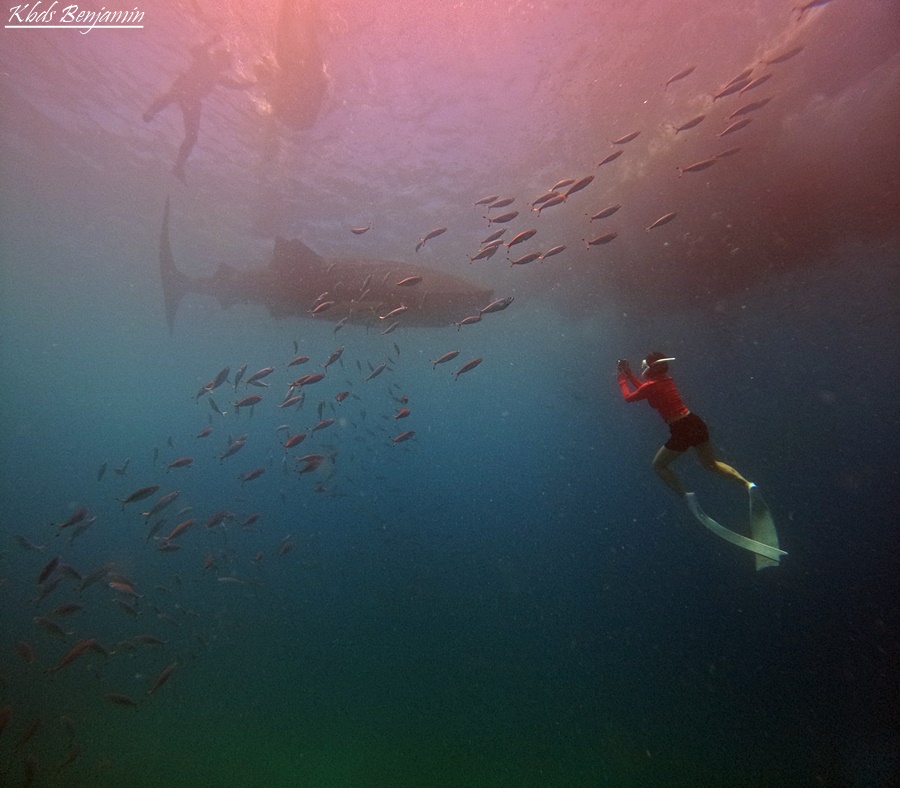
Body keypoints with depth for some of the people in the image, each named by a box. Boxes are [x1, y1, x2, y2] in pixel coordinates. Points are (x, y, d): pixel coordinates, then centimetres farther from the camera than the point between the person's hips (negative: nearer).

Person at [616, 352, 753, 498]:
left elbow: (628, 397, 4)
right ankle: (747, 484, 9)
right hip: (696, 423, 8)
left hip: (681, 431, -8)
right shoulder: (665, 379, 10)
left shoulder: (650, 386, -12)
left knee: (658, 465, 13)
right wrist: (629, 375, 27)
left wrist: (622, 377, 15)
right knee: (711, 464, 24)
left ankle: (684, 496, 5)